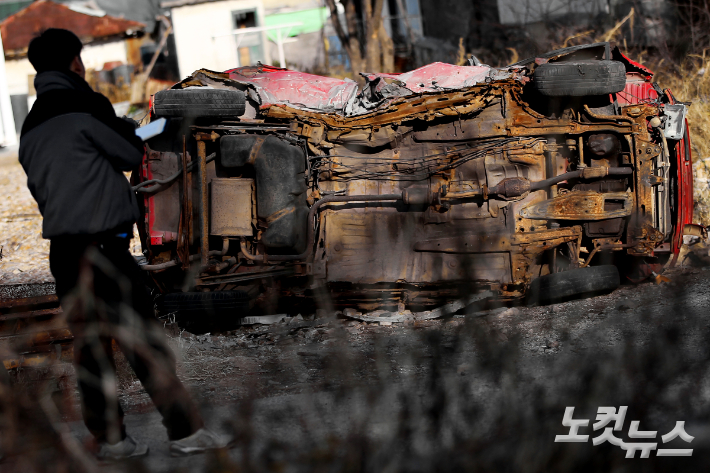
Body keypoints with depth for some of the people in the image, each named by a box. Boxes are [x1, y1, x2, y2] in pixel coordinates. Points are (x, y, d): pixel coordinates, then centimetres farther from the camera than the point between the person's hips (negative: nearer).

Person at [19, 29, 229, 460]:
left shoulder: (31, 126, 13)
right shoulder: (85, 107, -10)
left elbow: (38, 186, 16)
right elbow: (131, 154, -4)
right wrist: (129, 130, 14)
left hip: (62, 248, 8)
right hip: (101, 243, -8)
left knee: (90, 341, 9)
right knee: (142, 335, -5)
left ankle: (110, 437, 12)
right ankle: (185, 429, -2)